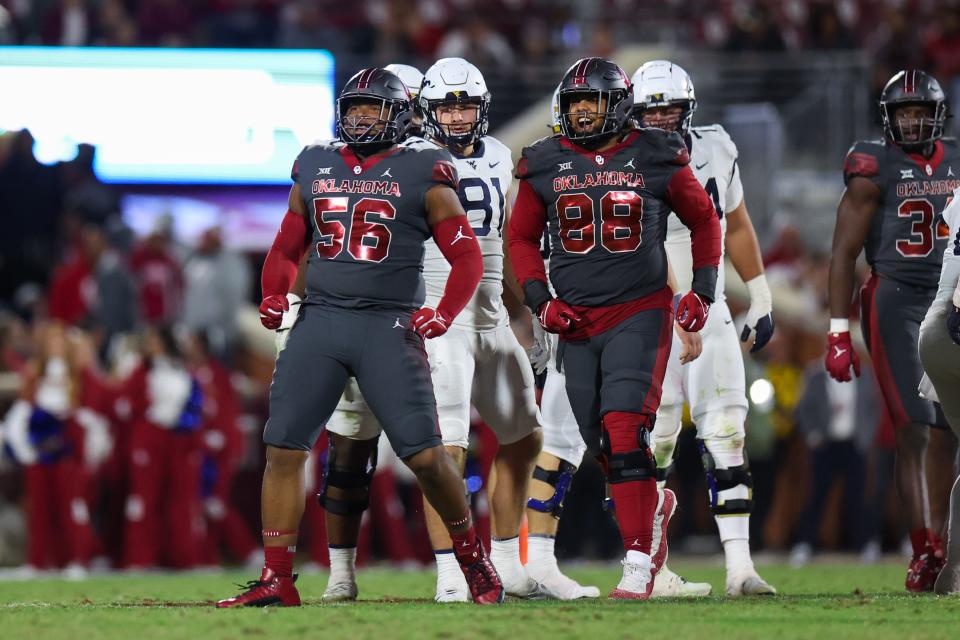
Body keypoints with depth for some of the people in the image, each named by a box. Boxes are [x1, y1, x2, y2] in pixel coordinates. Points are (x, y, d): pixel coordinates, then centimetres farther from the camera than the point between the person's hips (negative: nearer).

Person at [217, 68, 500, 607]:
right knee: (284, 449, -3)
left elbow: (468, 258, 2)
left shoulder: (421, 175, 1)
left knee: (425, 454, -8)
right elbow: (287, 248, 23)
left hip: (389, 326, -4)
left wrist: (444, 315, -13)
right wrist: (274, 296, 4)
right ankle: (276, 580, 3)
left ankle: (473, 557, 14)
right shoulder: (315, 168, 13)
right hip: (320, 321, 4)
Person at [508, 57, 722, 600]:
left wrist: (703, 291, 4)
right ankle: (653, 505, 39)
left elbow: (704, 220, 11)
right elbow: (523, 237, 14)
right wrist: (540, 300, 1)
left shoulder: (655, 159, -3)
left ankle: (639, 561, -16)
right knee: (604, 446, 8)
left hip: (640, 314, -4)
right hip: (576, 320, 4)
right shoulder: (546, 165, 3)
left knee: (624, 433, -18)